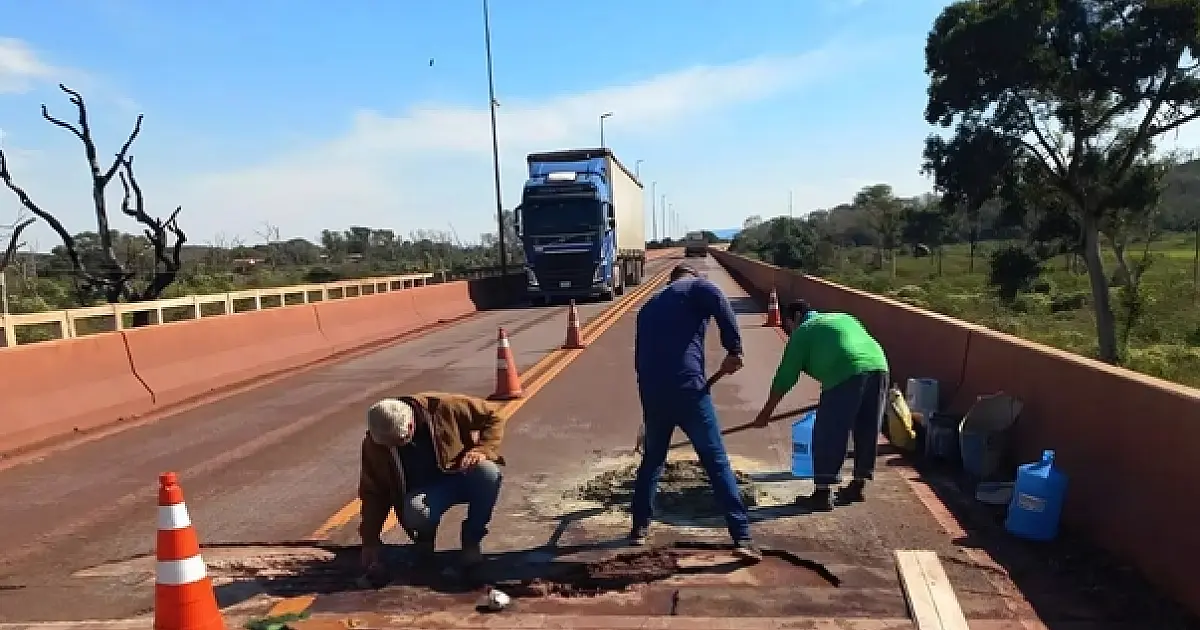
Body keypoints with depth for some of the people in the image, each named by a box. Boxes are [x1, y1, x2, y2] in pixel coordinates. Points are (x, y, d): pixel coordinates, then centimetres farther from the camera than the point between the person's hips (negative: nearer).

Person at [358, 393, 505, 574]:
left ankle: (472, 539, -8)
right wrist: (370, 541, -8)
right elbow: (373, 492, -5)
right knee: (416, 512, -37)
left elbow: (492, 418, -12)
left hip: (462, 476, 0)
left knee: (488, 473, -35)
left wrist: (483, 450, -27)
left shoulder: (443, 408, -23)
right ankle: (424, 538, 4)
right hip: (424, 489, 0)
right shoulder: (374, 444, -15)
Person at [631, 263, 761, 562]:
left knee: (652, 459, 23)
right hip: (686, 387, -5)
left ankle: (640, 527, 30)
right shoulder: (696, 286, 9)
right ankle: (742, 537, 3)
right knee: (717, 461, 2)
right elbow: (723, 309, -14)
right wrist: (734, 350, -8)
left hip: (651, 391, 5)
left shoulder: (648, 306, 26)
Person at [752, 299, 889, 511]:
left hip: (847, 375, -7)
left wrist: (766, 412, 20)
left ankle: (822, 494, 5)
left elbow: (785, 376, 12)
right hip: (878, 366, 7)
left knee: (826, 435, 2)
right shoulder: (843, 317, 33)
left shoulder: (803, 331, 13)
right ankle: (859, 485, 30)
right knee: (866, 432, 19)